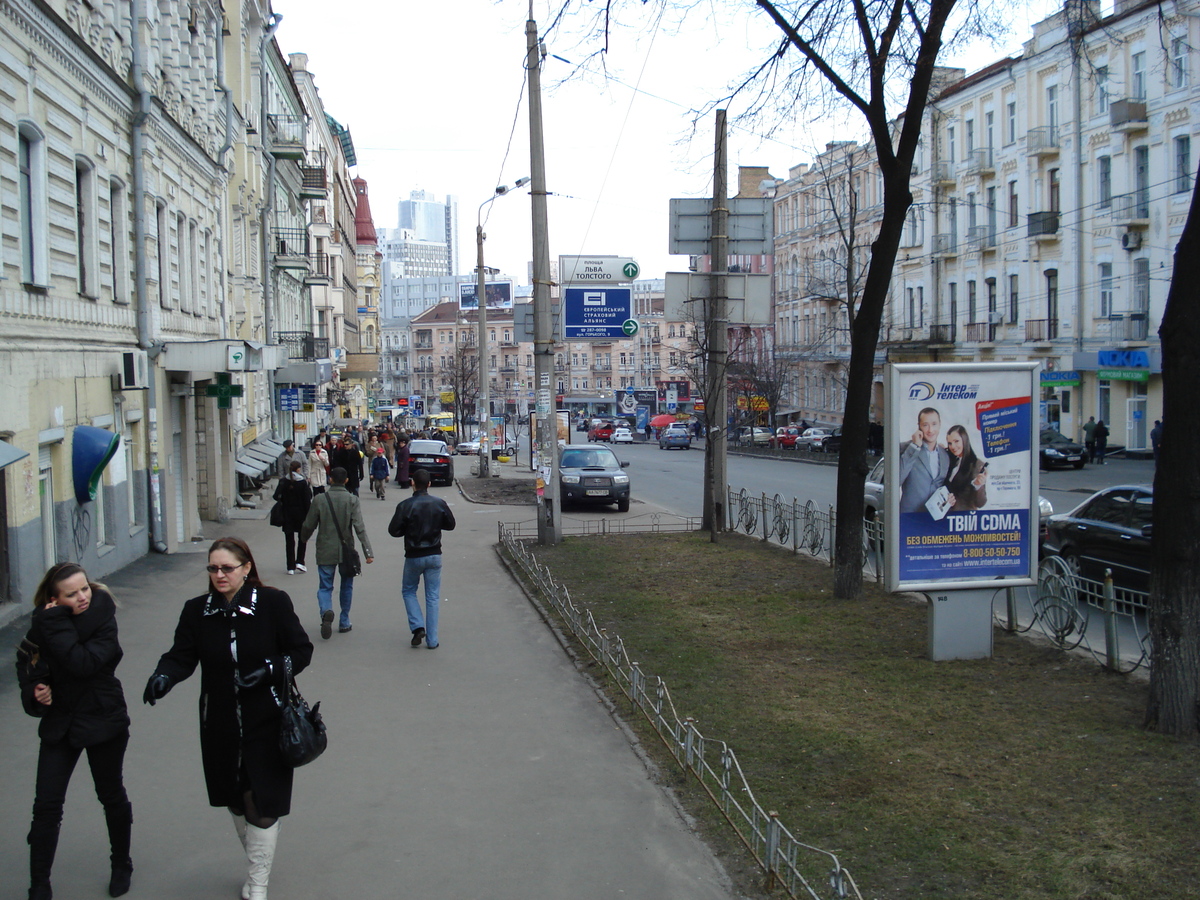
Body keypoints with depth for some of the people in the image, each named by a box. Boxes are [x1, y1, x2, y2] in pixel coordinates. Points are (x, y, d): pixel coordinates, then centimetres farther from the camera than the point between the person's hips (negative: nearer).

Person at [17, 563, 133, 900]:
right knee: (46, 804, 0)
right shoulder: (46, 623, -5)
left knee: (112, 796, 14)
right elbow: (26, 661, 8)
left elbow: (83, 662, -32)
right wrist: (34, 689, -11)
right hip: (60, 722, 3)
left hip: (103, 722, -3)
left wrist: (56, 624, -30)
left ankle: (121, 866, 35)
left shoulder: (104, 621, -17)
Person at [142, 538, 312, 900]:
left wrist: (270, 670, -19)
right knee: (236, 801, 16)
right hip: (219, 725, 4)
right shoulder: (197, 610, 0)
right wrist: (163, 676, -28)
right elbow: (182, 656, -6)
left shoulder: (273, 603, -9)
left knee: (261, 804, -2)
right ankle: (259, 865, 39)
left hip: (265, 723, -3)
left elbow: (302, 650, -3)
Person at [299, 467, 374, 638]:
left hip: (325, 552, 0)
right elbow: (359, 527, -16)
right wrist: (368, 551, -16)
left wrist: (303, 539, 24)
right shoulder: (352, 500, -8)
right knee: (347, 586, 17)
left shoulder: (320, 500, -5)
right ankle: (344, 622, 22)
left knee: (325, 587, 7)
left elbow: (308, 526, 1)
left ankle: (326, 611, -22)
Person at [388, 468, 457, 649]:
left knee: (408, 591, 20)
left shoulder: (405, 506, -14)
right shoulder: (440, 504, -5)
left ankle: (417, 627, 2)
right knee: (432, 597, 9)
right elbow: (450, 525, 6)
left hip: (413, 556, -2)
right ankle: (432, 640, 9)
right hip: (434, 556, 2)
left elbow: (393, 530, -11)